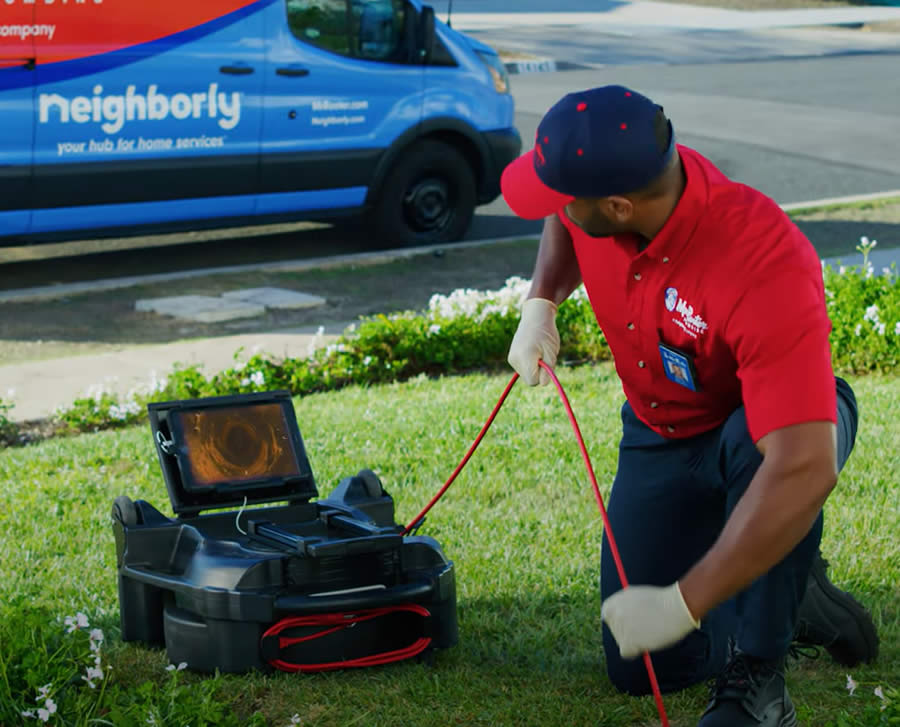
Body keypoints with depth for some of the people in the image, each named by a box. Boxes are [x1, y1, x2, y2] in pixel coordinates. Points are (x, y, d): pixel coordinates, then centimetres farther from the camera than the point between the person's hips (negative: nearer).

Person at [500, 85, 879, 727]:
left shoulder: (767, 270, -41)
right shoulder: (606, 180, -22)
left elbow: (804, 471, -48)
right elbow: (563, 227, 8)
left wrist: (684, 604, -46)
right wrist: (541, 303, -13)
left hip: (773, 423, -5)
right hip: (661, 434, 6)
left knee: (753, 446, -44)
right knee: (643, 671, -2)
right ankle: (794, 601, 24)